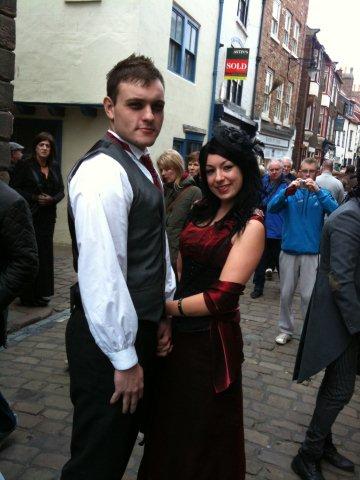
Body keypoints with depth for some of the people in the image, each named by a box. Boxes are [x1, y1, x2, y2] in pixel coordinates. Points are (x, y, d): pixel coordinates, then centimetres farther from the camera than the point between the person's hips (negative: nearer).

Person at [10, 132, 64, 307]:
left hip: (48, 217, 5)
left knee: (45, 254, 5)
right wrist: (35, 198, -15)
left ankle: (42, 294, 16)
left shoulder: (55, 168, 11)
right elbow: (14, 188, -6)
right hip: (30, 216, -4)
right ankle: (28, 296, 5)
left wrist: (52, 199, -9)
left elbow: (61, 191, 12)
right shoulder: (25, 166, -2)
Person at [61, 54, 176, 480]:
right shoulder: (103, 172, -23)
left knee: (123, 439, 28)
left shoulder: (144, 165, 9)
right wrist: (124, 358, -21)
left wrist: (163, 313, 13)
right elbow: (101, 274, -27)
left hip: (141, 329, 9)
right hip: (111, 338, -9)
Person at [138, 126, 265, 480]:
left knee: (200, 432, 15)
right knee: (169, 420, 24)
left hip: (210, 337, -6)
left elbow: (222, 296, -19)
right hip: (179, 331, 6)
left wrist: (168, 308, -10)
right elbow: (182, 266, 5)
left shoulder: (250, 226, -15)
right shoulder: (203, 211, 6)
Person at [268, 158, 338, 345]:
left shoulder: (322, 193, 4)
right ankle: (285, 330, 23)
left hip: (312, 252, -1)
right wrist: (288, 191, -27)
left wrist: (318, 191, -26)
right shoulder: (289, 191, 5)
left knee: (308, 295, -1)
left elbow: (335, 210, -15)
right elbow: (272, 207, -12)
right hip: (288, 250, 1)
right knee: (286, 294, 9)